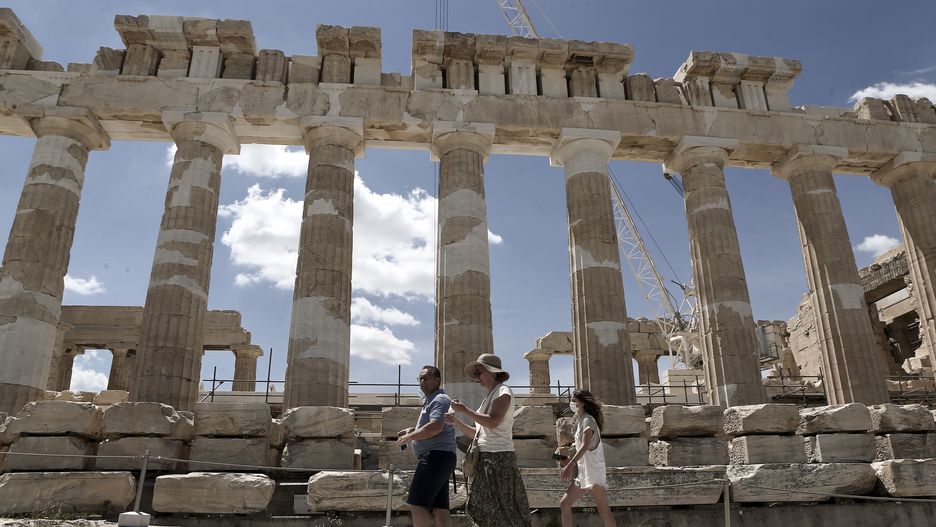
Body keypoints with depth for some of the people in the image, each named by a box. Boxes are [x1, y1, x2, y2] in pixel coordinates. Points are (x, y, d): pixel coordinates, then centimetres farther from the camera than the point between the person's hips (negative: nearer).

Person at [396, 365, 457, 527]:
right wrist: (412, 430, 18)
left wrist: (409, 437, -14)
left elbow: (436, 427, -24)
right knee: (440, 507, 6)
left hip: (436, 455, -11)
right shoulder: (431, 401, 24)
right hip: (439, 458, 11)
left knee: (417, 504, -12)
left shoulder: (439, 399, -8)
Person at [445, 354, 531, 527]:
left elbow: (492, 422, -19)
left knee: (502, 512, -6)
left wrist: (464, 410, -13)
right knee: (483, 509, 8)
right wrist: (456, 422, 10)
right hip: (485, 459, 9)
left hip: (499, 458, -9)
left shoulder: (503, 392, -4)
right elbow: (477, 433, 21)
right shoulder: (489, 397, 21)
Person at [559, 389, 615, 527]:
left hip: (593, 469, -9)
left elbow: (585, 445, -23)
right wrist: (571, 466, 20)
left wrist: (571, 464, -34)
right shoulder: (580, 421, 19)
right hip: (583, 471, 9)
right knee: (564, 504, 6)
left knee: (603, 508, -11)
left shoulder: (588, 419, -9)